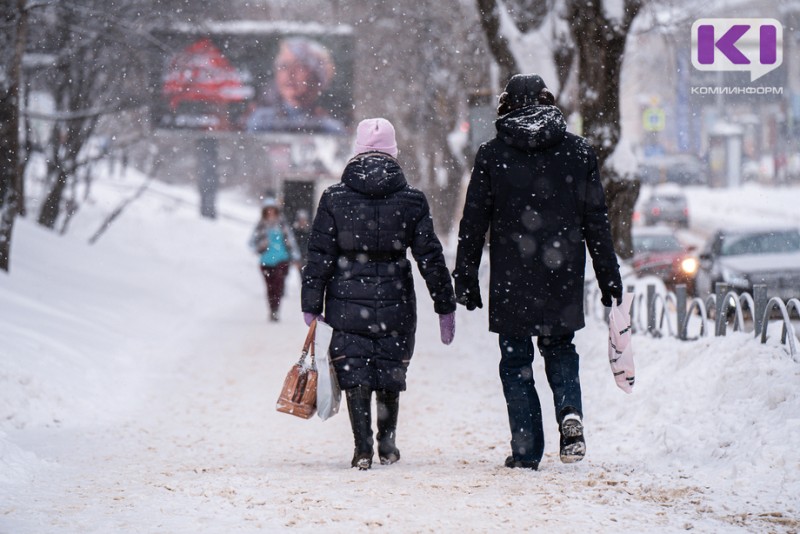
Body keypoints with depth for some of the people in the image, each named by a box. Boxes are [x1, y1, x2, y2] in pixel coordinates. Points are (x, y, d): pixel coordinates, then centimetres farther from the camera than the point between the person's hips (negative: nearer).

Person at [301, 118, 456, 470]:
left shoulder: (334, 198, -2)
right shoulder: (412, 200, -1)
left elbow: (319, 256, -1)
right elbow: (430, 256, 1)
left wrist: (312, 306, 4)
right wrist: (445, 306, 8)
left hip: (348, 303, -1)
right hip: (396, 304, 1)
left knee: (354, 375, 4)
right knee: (391, 374, 15)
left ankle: (363, 449, -1)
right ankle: (387, 442, 23)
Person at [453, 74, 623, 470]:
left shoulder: (491, 156, -1)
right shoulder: (578, 151, 4)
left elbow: (473, 223, 0)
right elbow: (596, 220, 5)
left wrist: (465, 278, 6)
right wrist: (609, 276, 10)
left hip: (511, 281, -2)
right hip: (563, 276, 2)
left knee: (516, 361, 7)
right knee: (560, 349, 19)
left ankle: (526, 450, 3)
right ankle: (570, 412, -9)